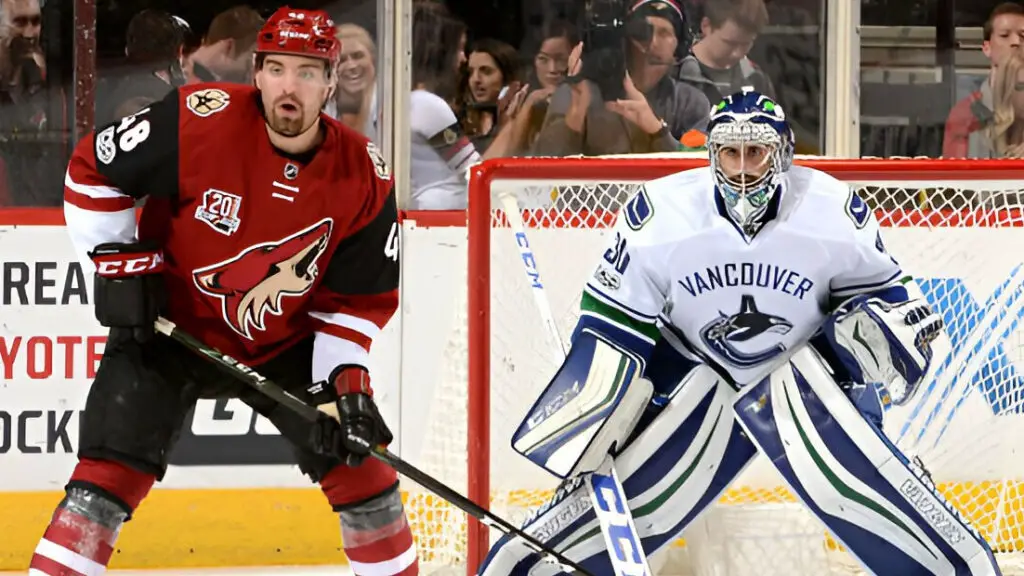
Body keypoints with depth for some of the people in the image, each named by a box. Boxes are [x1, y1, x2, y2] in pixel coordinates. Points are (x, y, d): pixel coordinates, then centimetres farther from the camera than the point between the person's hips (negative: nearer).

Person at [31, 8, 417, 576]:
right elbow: (92, 169, -11)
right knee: (109, 475, -14)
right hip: (170, 328, -3)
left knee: (359, 461, 1)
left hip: (286, 344, 3)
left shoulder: (363, 177, -13)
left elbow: (359, 299, -3)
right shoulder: (200, 122, -24)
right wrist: (119, 265, -14)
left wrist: (345, 379, -14)